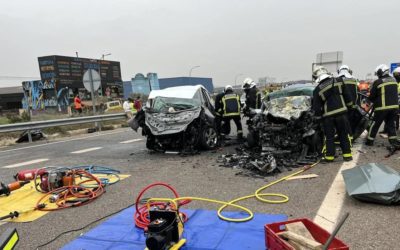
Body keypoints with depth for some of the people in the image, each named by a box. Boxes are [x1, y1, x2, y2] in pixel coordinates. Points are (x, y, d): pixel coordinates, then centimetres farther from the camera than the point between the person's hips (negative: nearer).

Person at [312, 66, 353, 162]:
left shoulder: (317, 90, -5)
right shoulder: (338, 82, 1)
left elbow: (316, 107, -4)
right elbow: (347, 96, 9)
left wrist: (318, 116, 10)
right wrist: (347, 104, 24)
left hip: (328, 116, -1)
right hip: (341, 112, 2)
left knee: (329, 136, 8)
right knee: (344, 134, 11)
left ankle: (329, 156, 10)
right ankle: (347, 155, 14)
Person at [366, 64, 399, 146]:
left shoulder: (377, 82, -10)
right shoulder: (394, 80, 10)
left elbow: (372, 96, -4)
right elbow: (396, 93, 18)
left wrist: (374, 101, 16)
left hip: (382, 107, -5)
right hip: (394, 106, 6)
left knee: (375, 124, 5)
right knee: (391, 124, 15)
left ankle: (370, 141, 12)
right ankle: (393, 141, 12)